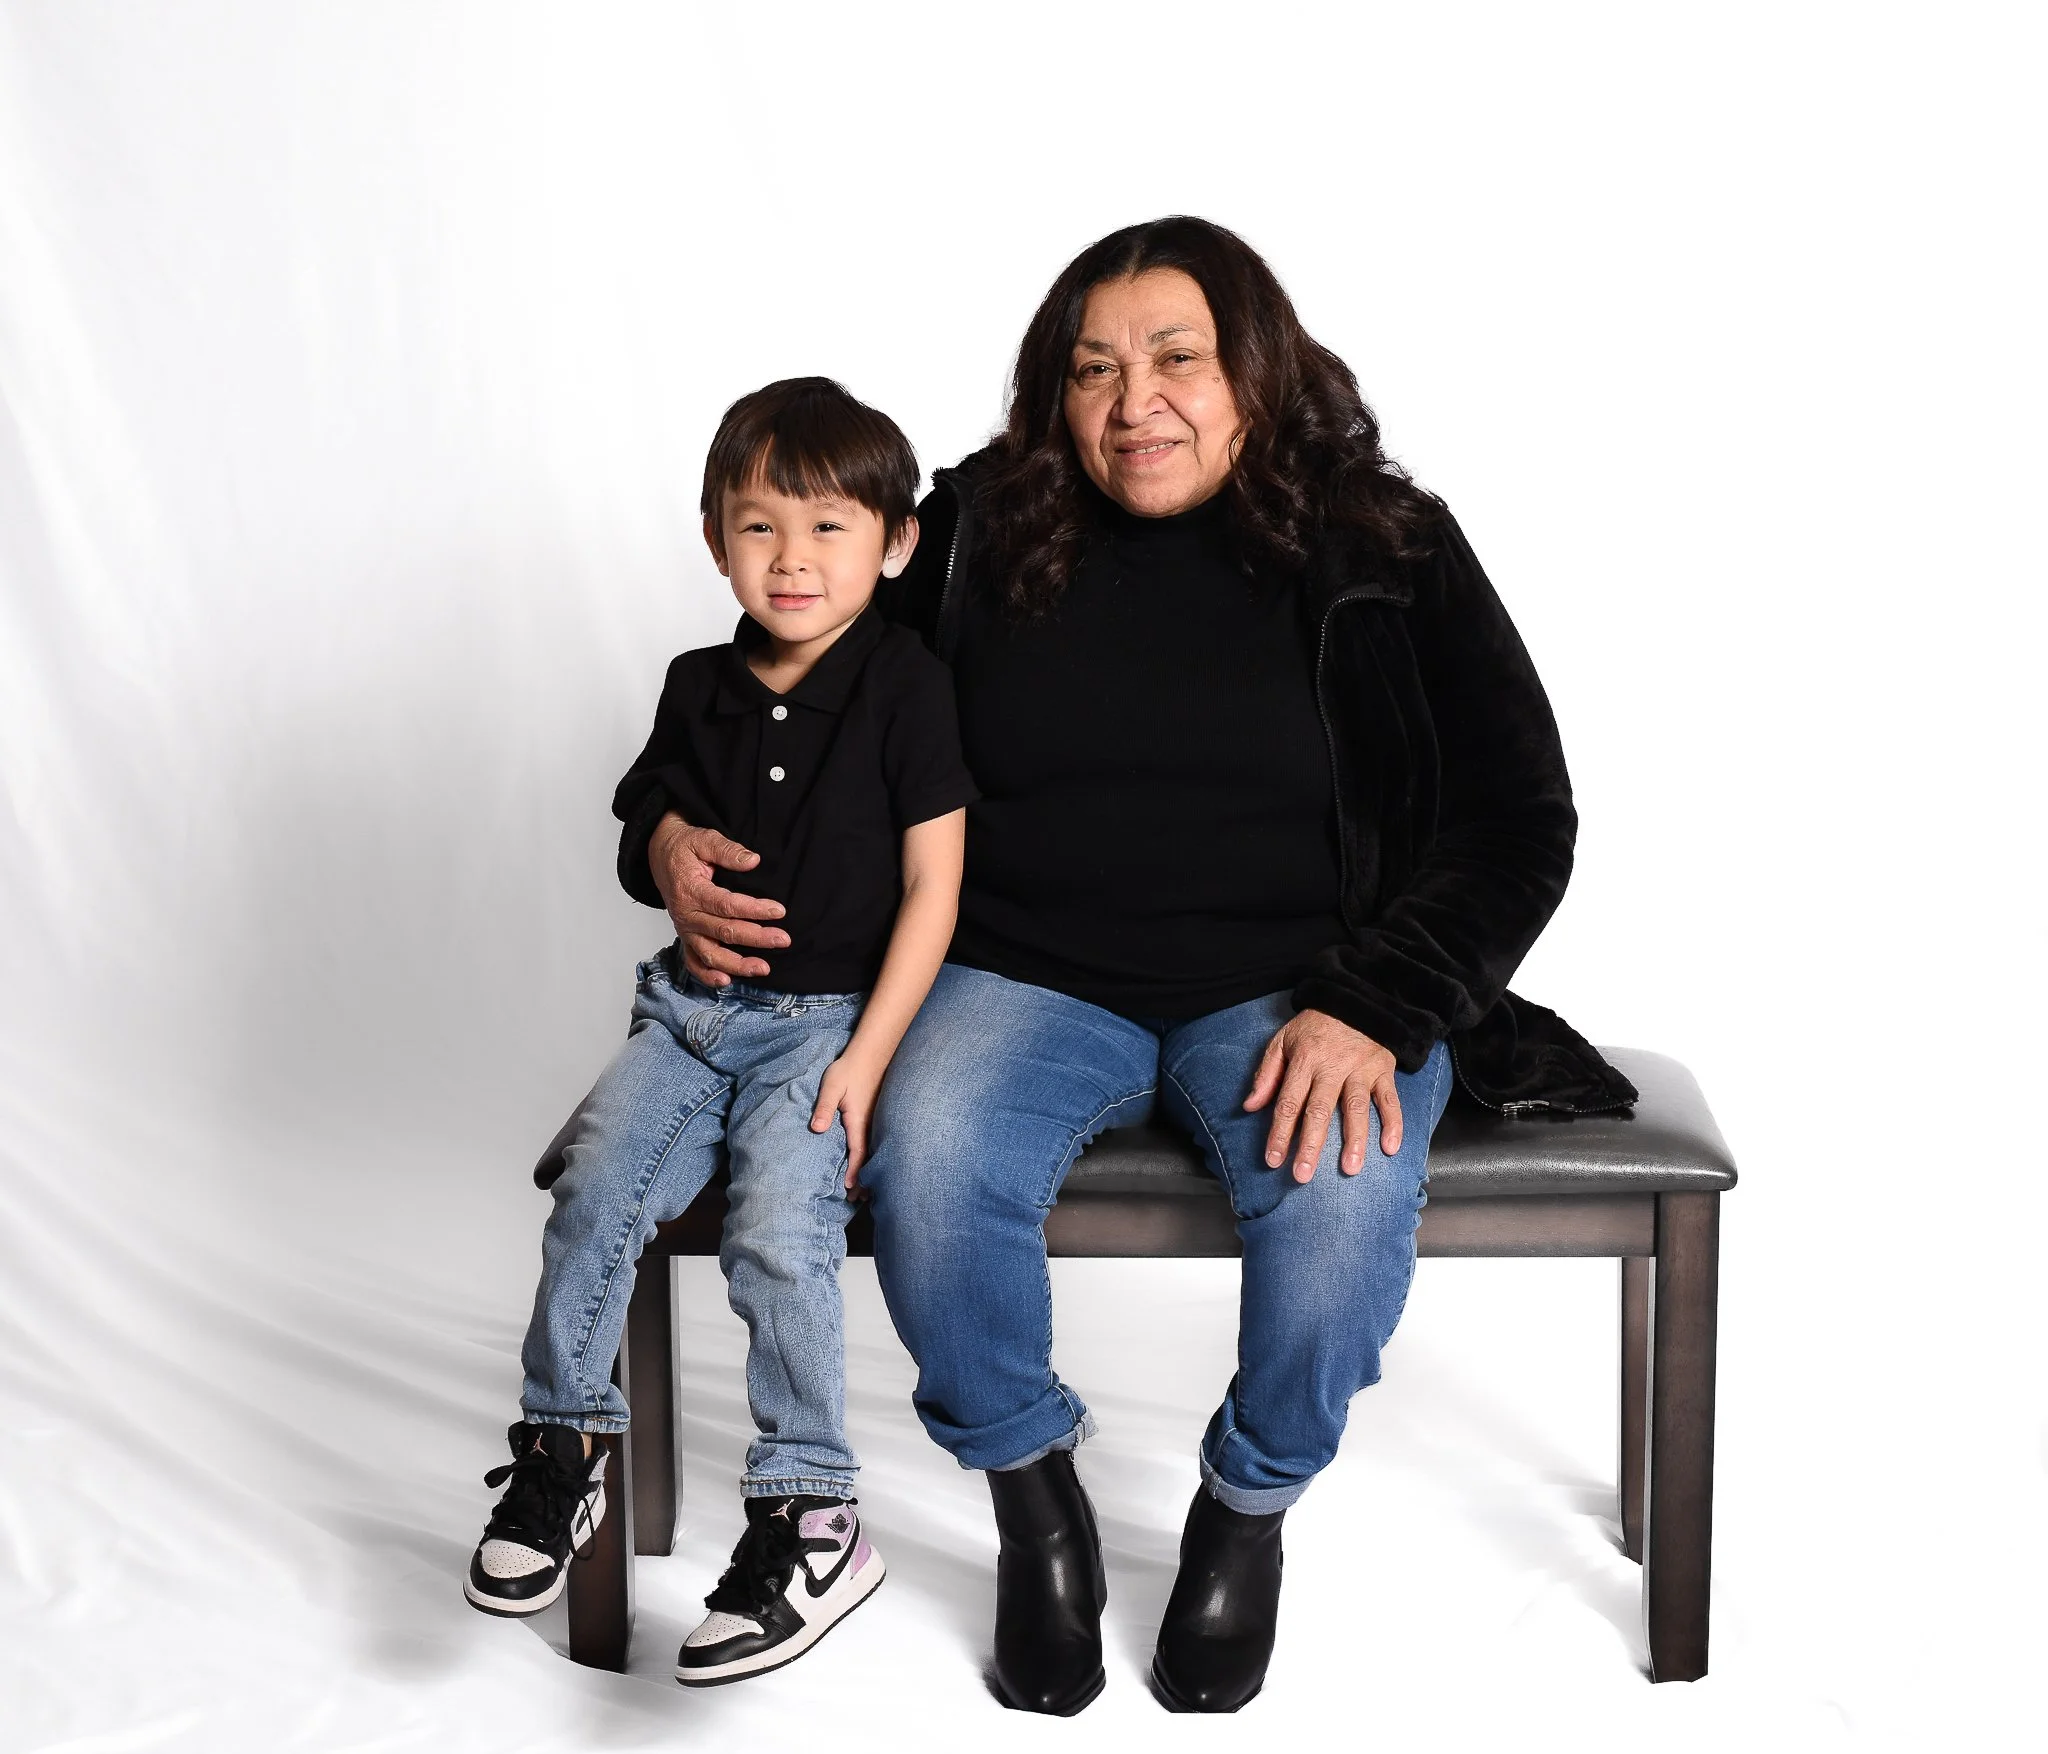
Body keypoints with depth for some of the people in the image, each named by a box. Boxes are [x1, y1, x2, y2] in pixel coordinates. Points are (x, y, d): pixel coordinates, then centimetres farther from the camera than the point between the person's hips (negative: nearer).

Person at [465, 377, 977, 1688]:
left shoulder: (908, 686, -6)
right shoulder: (701, 691, 9)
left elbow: (933, 888, -8)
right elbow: (652, 828, 24)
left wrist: (866, 1057, -14)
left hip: (832, 1010, -5)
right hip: (694, 1003, 5)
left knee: (779, 1227, -24)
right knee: (595, 1184, -15)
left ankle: (811, 1518, -13)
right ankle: (563, 1447, 4)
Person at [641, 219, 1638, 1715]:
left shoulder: (1384, 552, 1)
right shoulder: (977, 534, 5)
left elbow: (1519, 817, -1)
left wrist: (1373, 1008, -16)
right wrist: (682, 837, -5)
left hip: (1296, 982, -1)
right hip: (1028, 974, 1)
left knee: (1341, 1187, -33)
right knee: (929, 1171, -30)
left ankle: (1250, 1507, 1)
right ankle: (1034, 1493, 1)